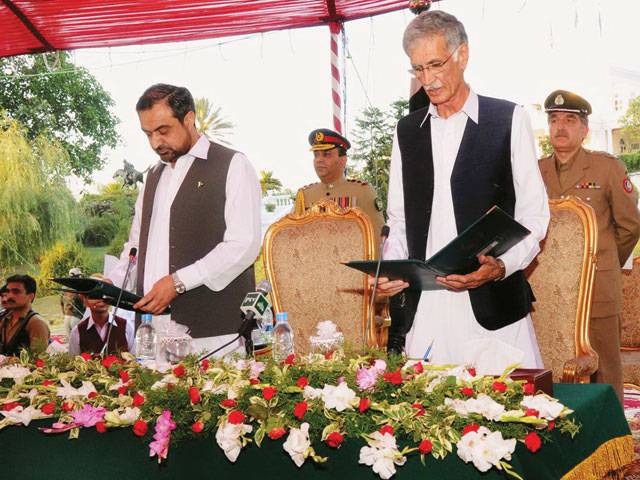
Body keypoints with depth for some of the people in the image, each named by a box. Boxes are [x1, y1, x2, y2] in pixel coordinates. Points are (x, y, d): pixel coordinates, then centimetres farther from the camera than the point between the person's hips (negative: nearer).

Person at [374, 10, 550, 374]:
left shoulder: (509, 119, 2)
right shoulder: (407, 130, 14)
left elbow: (534, 215, 1)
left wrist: (502, 266, -15)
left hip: (493, 306, -3)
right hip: (423, 307, 3)